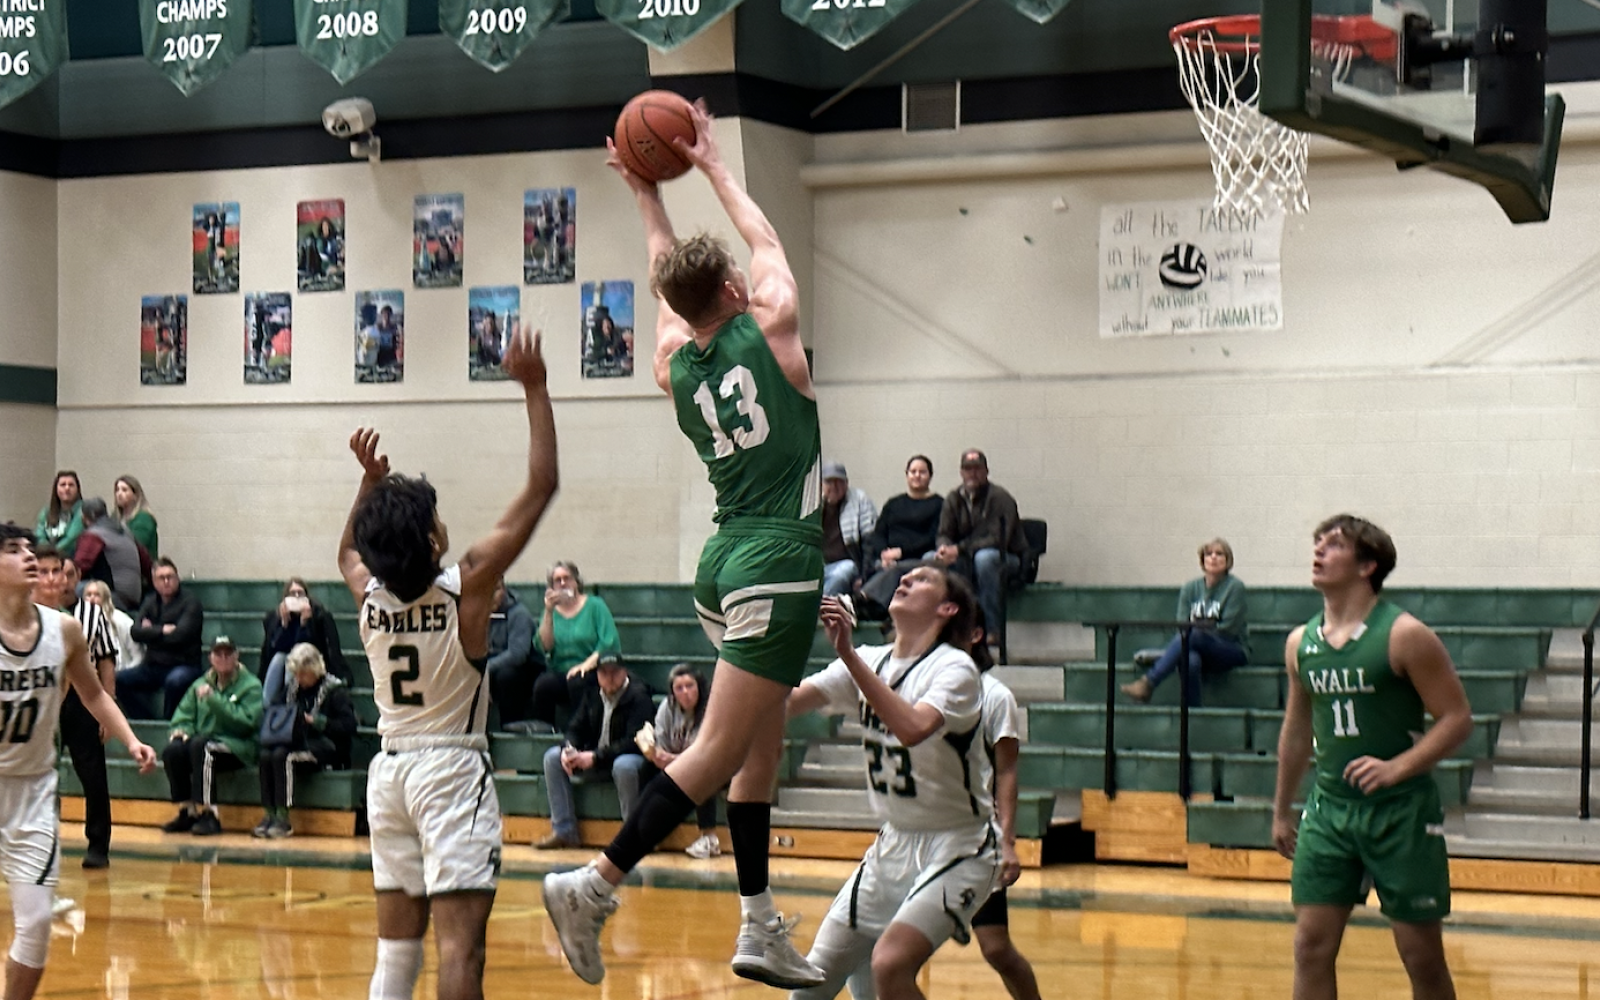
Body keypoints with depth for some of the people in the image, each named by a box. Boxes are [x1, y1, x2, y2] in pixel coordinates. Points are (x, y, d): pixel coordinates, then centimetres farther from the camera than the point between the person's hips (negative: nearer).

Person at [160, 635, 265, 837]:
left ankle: (208, 815, -33)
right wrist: (181, 729, -8)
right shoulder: (201, 684, 16)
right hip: (206, 741, 5)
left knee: (200, 746, -35)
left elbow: (247, 722, -15)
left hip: (238, 748, -5)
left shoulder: (250, 686, -1)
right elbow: (184, 713, 15)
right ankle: (186, 812, -14)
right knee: (173, 750, -24)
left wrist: (214, 700, -20)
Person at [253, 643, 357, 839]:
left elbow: (348, 727, -14)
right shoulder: (294, 688, 16)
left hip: (324, 747, -6)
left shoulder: (335, 690, -5)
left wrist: (318, 722, -22)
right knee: (266, 755, -24)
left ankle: (283, 820, -30)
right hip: (298, 744, 6)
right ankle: (269, 815, -25)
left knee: (282, 756, -31)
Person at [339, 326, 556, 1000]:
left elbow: (348, 551, 28)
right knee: (460, 940, -12)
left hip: (389, 768, 6)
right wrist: (535, 391, -8)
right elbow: (540, 489, -11)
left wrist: (371, 482, 22)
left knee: (396, 946, 11)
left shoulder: (369, 594, 0)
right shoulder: (467, 586, -13)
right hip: (453, 768, -6)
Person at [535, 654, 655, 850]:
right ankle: (563, 831, -10)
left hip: (632, 757, -7)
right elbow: (576, 729, 8)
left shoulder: (638, 696, -16)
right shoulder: (592, 694, 4)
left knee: (624, 766, -41)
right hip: (595, 764, 7)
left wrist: (595, 757, -30)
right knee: (552, 757, -9)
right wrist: (568, 749, -17)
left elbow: (634, 741, -24)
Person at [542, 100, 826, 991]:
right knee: (719, 752, -8)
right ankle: (596, 884, -14)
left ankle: (761, 928, 14)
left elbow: (673, 285, 28)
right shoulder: (770, 329, -6)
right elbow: (765, 241, 12)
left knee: (760, 750, 14)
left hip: (729, 561, 7)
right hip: (778, 562, -7)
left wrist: (649, 197, 37)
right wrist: (714, 163, 22)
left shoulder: (675, 362, 7)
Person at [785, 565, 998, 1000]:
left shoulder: (955, 668, -15)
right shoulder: (868, 661, 4)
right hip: (894, 845, 7)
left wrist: (848, 654, -37)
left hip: (958, 848, -7)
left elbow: (913, 728, -36)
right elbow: (786, 700, -8)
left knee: (890, 962, -27)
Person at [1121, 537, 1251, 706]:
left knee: (1193, 635, -34)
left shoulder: (1235, 587, -2)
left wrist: (1195, 628, -10)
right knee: (1191, 661, -37)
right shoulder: (1190, 588, 10)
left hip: (1233, 652, -3)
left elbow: (1228, 630, -7)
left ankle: (1147, 683, -38)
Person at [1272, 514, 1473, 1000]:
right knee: (1311, 945, -1)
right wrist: (1281, 810, 24)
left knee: (1421, 954, 3)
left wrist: (1397, 768, -23)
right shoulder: (1301, 642, 7)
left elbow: (1457, 718, -11)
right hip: (1329, 808, 5)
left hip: (1402, 810, -5)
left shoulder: (1404, 636, -10)